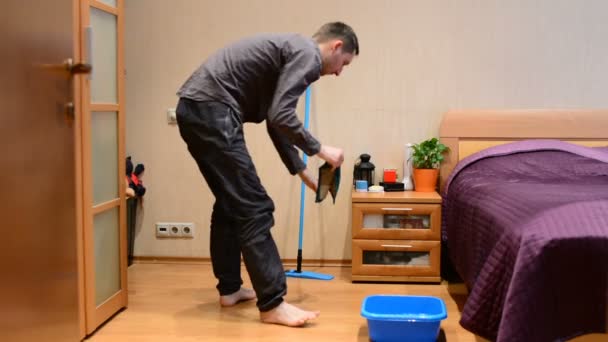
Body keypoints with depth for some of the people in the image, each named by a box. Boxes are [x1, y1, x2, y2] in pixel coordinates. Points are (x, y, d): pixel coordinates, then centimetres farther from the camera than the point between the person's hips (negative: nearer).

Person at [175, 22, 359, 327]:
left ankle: (229, 288, 27)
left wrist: (304, 173, 32)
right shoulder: (307, 54, -5)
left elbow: (276, 122, 30)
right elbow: (280, 116, -16)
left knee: (231, 203, 19)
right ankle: (272, 304, -3)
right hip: (211, 110, -11)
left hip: (195, 109, 11)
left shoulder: (291, 52, 26)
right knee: (253, 207, -8)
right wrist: (320, 149, -2)